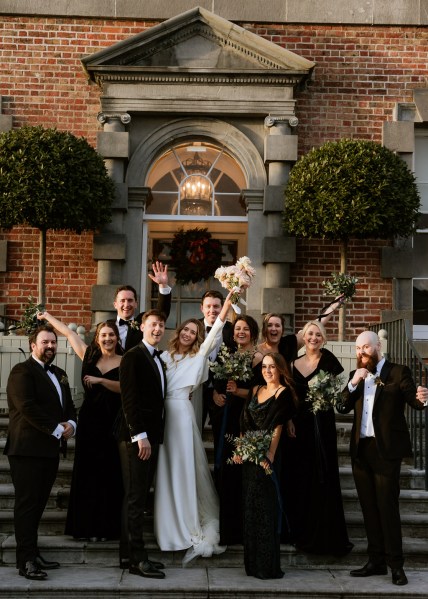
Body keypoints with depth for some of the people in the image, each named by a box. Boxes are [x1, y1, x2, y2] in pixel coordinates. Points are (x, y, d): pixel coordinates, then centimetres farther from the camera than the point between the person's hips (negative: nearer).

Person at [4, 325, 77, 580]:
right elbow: (27, 407, -17)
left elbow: (69, 406, 22)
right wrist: (57, 429, -16)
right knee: (27, 504, -5)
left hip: (50, 449, 8)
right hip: (28, 449, -8)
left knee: (38, 504, 10)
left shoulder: (59, 374, 20)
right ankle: (26, 561, -3)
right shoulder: (22, 372, -6)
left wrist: (71, 424, 0)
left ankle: (33, 554, 16)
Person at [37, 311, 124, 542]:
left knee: (109, 473, 1)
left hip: (112, 421, -3)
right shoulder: (89, 356, 8)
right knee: (87, 471, 4)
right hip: (89, 420, 3)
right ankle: (86, 526, 11)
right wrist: (47, 316, 23)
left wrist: (100, 380, -22)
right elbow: (69, 332, 15)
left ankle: (105, 527, 8)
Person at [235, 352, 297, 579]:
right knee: (250, 505, 11)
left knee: (265, 505, -4)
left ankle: (267, 565, 3)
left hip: (267, 454, -7)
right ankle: (252, 561, 21)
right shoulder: (255, 390, 14)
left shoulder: (283, 393, -6)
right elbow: (245, 422, 13)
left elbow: (277, 426, -15)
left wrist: (271, 454, -24)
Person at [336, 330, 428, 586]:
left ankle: (396, 564, 4)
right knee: (369, 507, 11)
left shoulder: (398, 372, -3)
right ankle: (376, 561, 19)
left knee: (387, 507, -4)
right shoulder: (356, 376, 12)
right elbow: (342, 407, 2)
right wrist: (353, 383, -12)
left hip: (386, 449, -6)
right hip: (361, 449, 6)